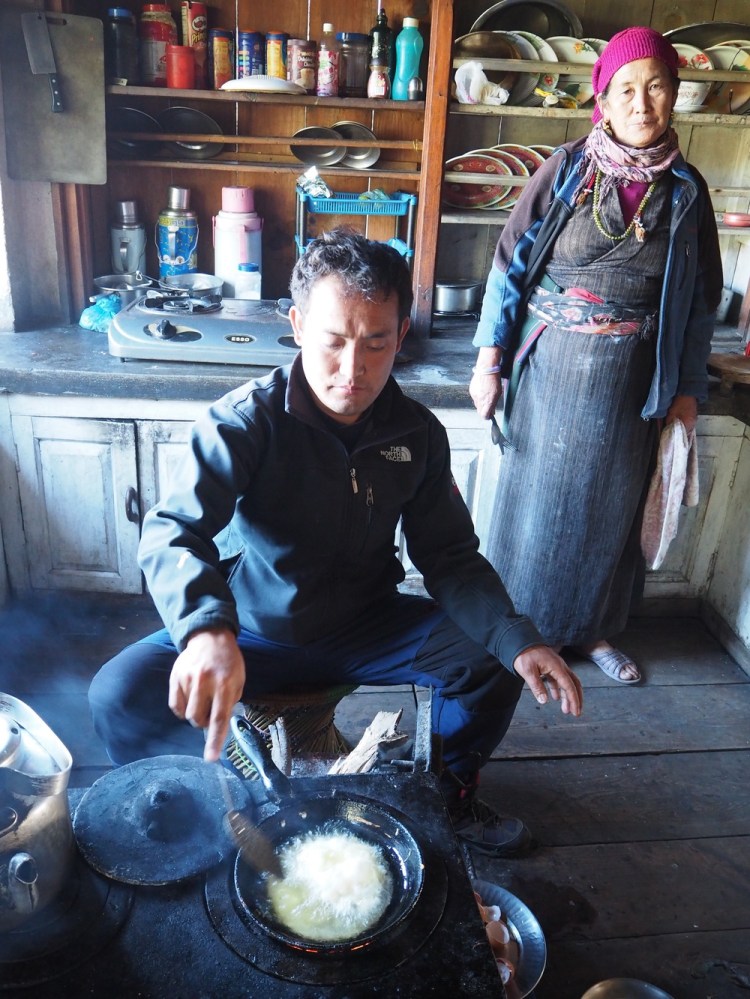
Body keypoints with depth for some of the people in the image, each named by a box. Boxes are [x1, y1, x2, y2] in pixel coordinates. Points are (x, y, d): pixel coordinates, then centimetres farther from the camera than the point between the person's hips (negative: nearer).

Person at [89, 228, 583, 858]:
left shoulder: (417, 433, -9)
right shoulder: (246, 421, -21)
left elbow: (450, 557, -5)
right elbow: (174, 531, -33)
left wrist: (517, 640, -22)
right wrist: (208, 628, -55)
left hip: (364, 626, 3)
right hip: (253, 635, -2)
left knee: (490, 660, -12)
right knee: (120, 694, -23)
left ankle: (450, 798, 19)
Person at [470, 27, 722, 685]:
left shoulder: (686, 190, 2)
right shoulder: (567, 170, -5)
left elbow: (699, 301, 8)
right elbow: (511, 264, -4)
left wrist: (687, 388, 6)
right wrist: (489, 359, -8)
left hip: (630, 380, 2)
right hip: (552, 367, -2)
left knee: (609, 506, 12)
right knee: (536, 499, 8)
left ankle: (590, 627, 33)